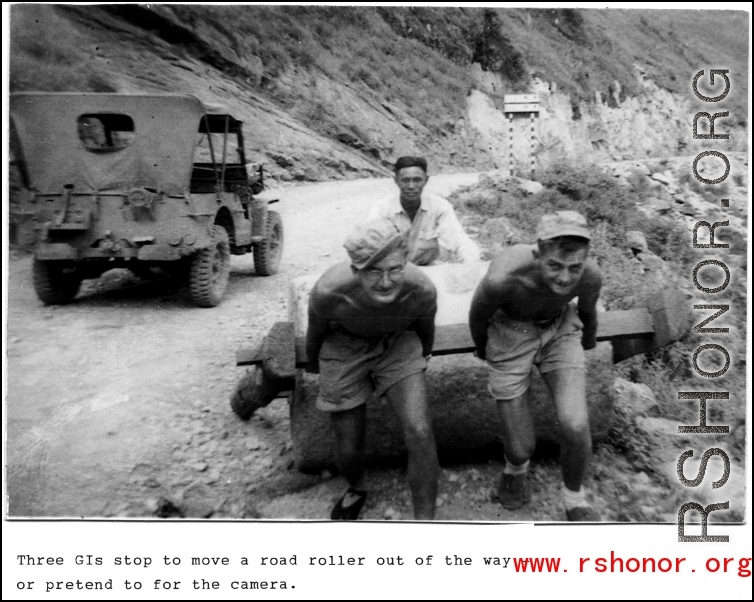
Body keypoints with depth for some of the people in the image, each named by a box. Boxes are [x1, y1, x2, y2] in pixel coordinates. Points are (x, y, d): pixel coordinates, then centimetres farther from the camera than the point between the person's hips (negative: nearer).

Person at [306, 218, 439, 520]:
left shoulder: (422, 291, -31)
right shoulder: (328, 292, -35)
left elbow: (425, 327, -4)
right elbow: (315, 333, -9)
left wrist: (425, 354, 17)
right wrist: (312, 364, 11)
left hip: (399, 344, 1)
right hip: (344, 350, 0)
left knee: (419, 433, -17)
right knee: (348, 450, 5)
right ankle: (356, 490, 43)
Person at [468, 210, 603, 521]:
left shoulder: (590, 276, -27)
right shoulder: (502, 279, -37)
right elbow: (477, 318, -13)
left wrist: (589, 339, 21)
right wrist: (482, 350, 8)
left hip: (560, 328, 2)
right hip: (510, 335, -2)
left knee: (576, 427, -18)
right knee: (521, 448, -2)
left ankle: (574, 498, 15)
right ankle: (515, 467, 39)